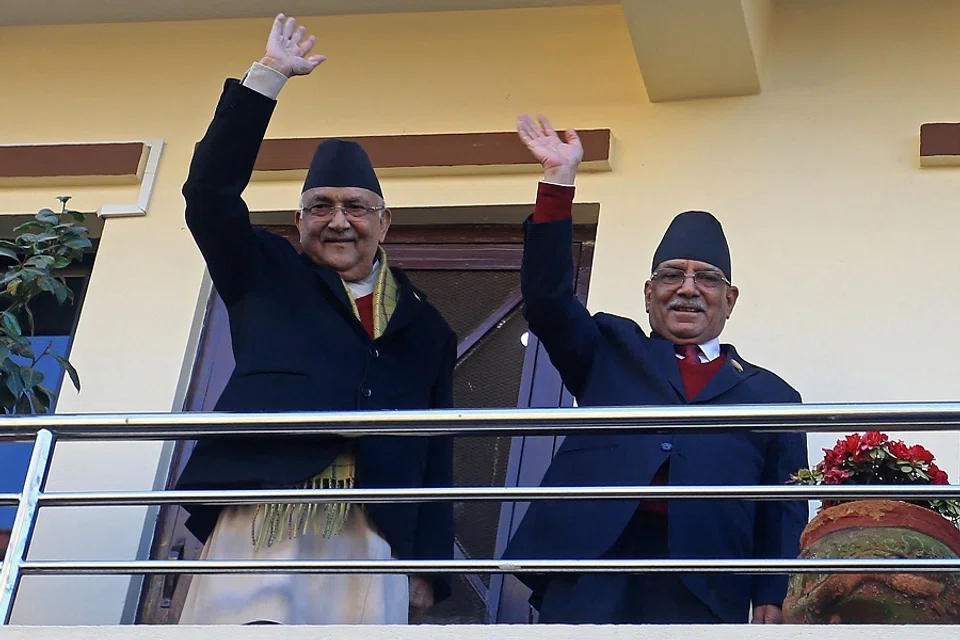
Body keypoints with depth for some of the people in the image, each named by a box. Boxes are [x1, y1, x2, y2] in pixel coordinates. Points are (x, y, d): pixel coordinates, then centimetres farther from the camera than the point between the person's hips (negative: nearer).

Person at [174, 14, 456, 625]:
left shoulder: (425, 328, 23)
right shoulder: (266, 275, 21)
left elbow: (435, 455, 18)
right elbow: (211, 192, 7)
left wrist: (428, 566, 9)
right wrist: (268, 75, 4)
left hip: (374, 538, 2)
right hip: (263, 519, -2)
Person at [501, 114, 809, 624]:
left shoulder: (769, 394, 18)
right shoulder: (611, 352, 23)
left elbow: (784, 513, 11)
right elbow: (547, 299, 8)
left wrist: (772, 600, -2)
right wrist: (559, 180, 2)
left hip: (702, 595, 0)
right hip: (590, 572, 1)